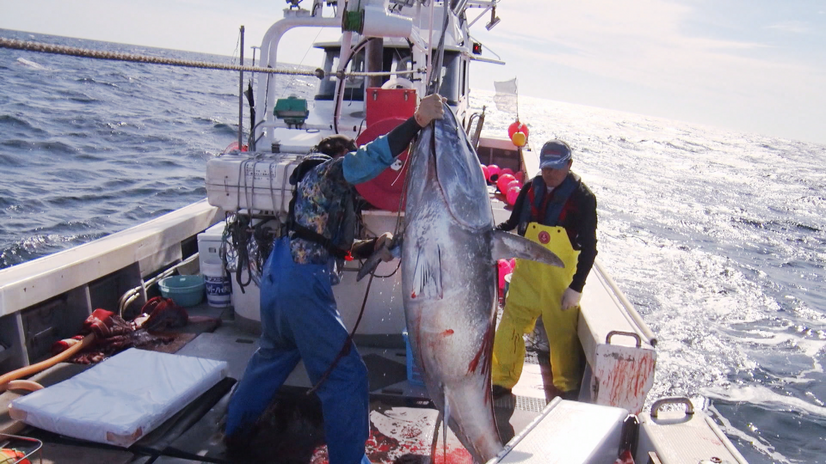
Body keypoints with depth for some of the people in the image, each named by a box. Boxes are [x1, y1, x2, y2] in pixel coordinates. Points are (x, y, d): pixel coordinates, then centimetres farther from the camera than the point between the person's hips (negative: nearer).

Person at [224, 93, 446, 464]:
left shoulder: (319, 182, 26)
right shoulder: (329, 170, -2)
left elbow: (334, 248, 24)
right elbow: (365, 162, -25)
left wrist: (372, 247, 14)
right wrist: (417, 122, -31)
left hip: (276, 277, 10)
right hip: (303, 285, -10)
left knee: (272, 354, 30)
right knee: (346, 375, -3)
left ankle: (236, 429, 45)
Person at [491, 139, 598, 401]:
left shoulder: (582, 198, -8)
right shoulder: (531, 189, 1)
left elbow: (589, 248, -6)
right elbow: (513, 223, 10)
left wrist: (576, 287, -10)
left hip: (560, 277, -3)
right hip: (526, 273, 3)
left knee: (562, 332, 8)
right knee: (510, 325, 4)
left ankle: (568, 387, 31)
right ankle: (502, 380, 23)